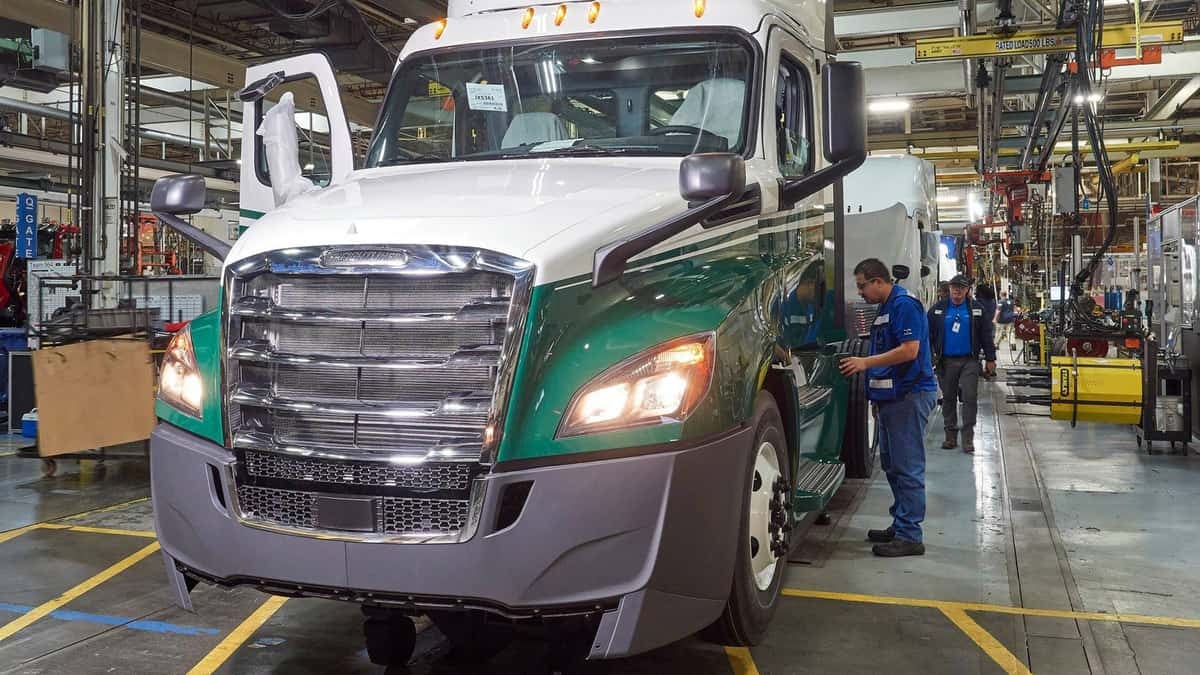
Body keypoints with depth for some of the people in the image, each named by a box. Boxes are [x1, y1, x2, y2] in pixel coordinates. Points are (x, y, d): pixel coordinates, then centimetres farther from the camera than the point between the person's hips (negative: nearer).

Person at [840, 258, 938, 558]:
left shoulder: (904, 305, -13)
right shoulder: (886, 308, 18)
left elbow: (910, 350, -22)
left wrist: (867, 362, -20)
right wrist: (863, 364, 14)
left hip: (910, 395, -11)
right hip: (893, 396, 11)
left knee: (907, 467, -7)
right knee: (892, 465, 15)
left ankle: (909, 536, -4)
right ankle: (900, 526, 24)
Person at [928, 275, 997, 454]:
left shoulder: (977, 309, 5)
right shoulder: (938, 310, 6)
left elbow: (986, 335, 6)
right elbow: (928, 334, 5)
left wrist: (990, 359, 3)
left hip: (969, 361, -1)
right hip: (946, 361, 1)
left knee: (970, 398, -6)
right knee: (948, 398, 8)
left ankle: (968, 437, -1)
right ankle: (950, 435, 17)